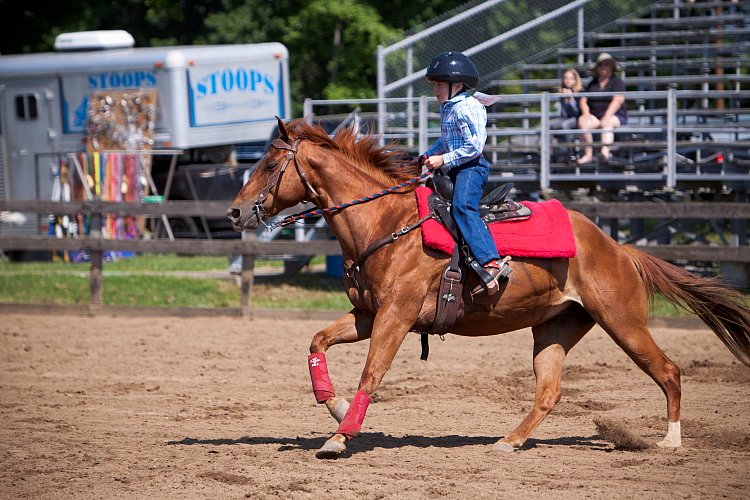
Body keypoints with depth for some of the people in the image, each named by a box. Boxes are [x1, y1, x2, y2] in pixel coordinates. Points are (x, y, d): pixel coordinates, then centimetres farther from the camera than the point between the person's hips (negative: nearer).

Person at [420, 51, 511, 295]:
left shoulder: (467, 108, -14)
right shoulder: (447, 109, 17)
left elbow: (474, 146, -21)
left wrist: (443, 159, -21)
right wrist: (428, 156, 16)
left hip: (471, 167, -11)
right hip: (455, 170, 11)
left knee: (463, 208, -30)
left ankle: (492, 263, -41)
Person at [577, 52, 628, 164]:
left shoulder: (617, 82, 2)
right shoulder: (592, 83, 18)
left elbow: (617, 101, -11)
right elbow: (583, 101, 14)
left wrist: (606, 117, -23)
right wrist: (586, 114, -7)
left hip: (615, 116, -4)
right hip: (595, 116, 4)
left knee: (607, 123, -39)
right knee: (582, 121, -28)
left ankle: (605, 152, -61)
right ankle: (588, 154, -33)